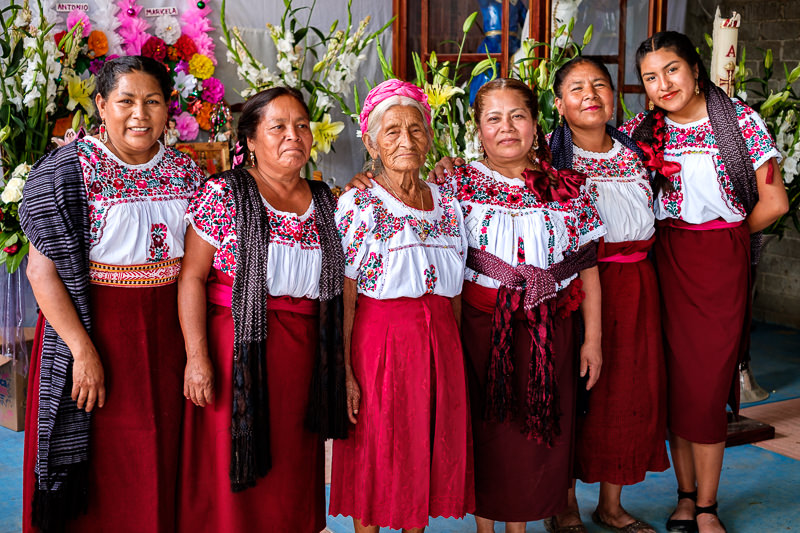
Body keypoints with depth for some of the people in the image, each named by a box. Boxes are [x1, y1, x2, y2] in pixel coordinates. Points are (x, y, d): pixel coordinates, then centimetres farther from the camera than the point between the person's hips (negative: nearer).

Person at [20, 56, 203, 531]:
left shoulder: (185, 171, 6)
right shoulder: (68, 170, -8)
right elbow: (42, 269, -14)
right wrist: (82, 349, -21)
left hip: (166, 333, 4)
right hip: (95, 328, -4)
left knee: (159, 463, 13)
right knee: (99, 466, 4)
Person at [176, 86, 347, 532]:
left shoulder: (326, 202, 11)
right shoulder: (224, 193, -5)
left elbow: (336, 285, 16)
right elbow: (192, 277, -9)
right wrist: (197, 357, -15)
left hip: (303, 354, 5)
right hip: (239, 347, -4)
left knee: (291, 474, 11)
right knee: (232, 477, 0)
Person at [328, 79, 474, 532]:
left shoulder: (449, 206, 8)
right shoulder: (357, 205, -7)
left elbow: (455, 295, 13)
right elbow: (343, 299, -10)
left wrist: (453, 355, 11)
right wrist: (344, 372, -15)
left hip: (440, 343, 5)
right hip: (378, 342, -4)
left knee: (429, 453, 12)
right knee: (376, 456, 5)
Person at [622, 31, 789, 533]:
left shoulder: (740, 120, -3)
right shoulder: (643, 130, 4)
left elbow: (774, 202, -3)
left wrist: (723, 239, 4)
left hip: (723, 263, -2)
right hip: (667, 261, 2)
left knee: (709, 380, -2)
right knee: (676, 377, 5)